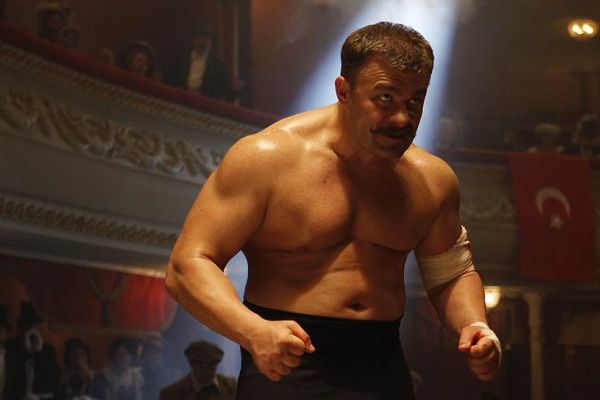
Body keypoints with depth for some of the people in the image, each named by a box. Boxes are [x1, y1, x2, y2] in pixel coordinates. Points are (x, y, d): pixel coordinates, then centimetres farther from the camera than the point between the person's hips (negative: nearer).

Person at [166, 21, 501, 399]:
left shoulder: (433, 179, 6)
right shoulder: (266, 158, -9)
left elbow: (451, 274, 22)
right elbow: (187, 266, -13)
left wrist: (473, 326, 0)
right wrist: (254, 332, -29)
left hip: (383, 370, 4)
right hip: (285, 366, -4)